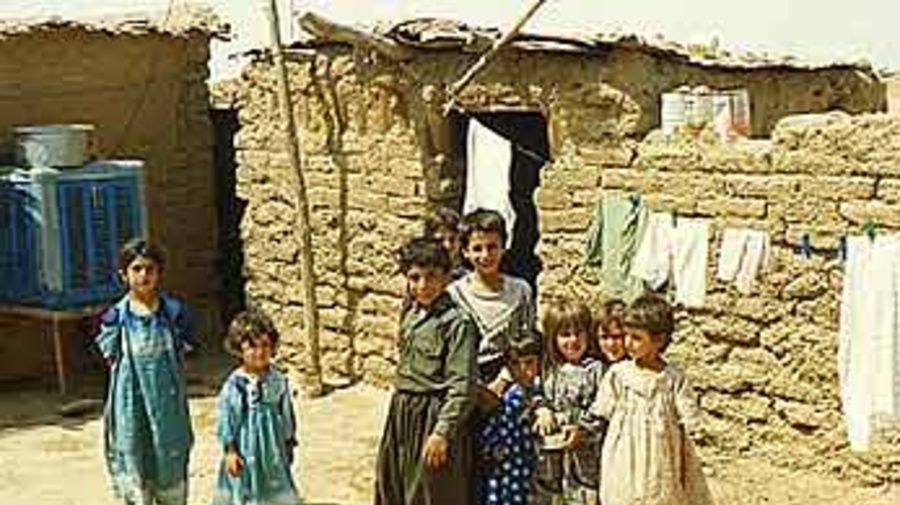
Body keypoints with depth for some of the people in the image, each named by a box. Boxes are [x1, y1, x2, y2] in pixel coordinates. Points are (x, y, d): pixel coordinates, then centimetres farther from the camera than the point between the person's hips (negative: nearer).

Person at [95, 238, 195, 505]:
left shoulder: (174, 312, -2)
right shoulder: (116, 317, -4)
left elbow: (181, 355, 3)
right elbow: (113, 360, 3)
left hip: (167, 402, 1)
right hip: (130, 401, -1)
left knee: (171, 472, 9)